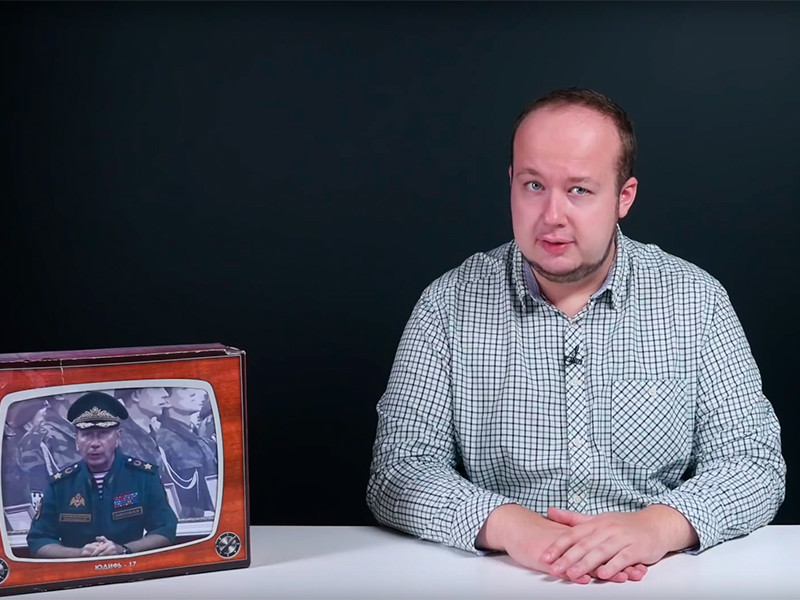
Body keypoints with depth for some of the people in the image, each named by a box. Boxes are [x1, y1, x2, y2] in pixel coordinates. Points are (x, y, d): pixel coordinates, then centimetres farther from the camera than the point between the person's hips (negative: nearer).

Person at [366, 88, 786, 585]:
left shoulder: (696, 299, 1)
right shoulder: (449, 304, -1)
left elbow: (755, 463, -1)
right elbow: (398, 469, -6)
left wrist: (659, 525, -21)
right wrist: (508, 525, -24)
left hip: (659, 581, 1)